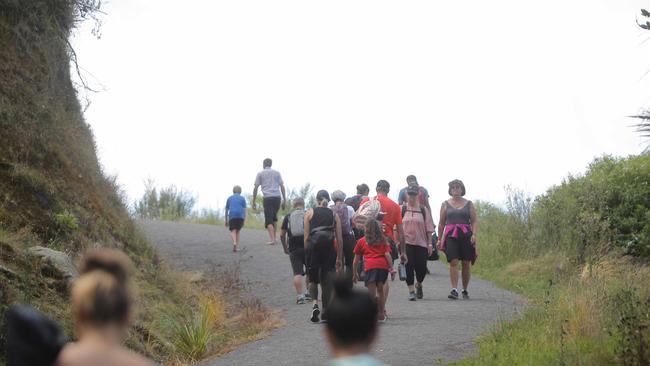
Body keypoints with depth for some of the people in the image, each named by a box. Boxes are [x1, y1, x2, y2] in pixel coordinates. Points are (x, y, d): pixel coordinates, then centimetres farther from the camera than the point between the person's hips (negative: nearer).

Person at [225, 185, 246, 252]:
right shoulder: (242, 198, 14)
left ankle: (234, 243, -35)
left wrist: (226, 221, 19)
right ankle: (237, 246, 7)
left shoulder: (229, 198, 18)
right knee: (237, 231, 13)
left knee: (233, 231, -8)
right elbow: (244, 210, 6)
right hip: (240, 216, 1)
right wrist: (244, 221, 7)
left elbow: (226, 210, 15)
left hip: (232, 216, -1)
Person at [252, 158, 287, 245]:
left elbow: (255, 188, 5)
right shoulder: (277, 173, 15)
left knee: (269, 219, -4)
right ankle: (274, 237, 16)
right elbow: (282, 186, 9)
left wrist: (254, 201, 9)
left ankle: (272, 239, -17)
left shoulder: (260, 174, 10)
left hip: (267, 198, -3)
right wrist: (284, 200, 10)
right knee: (274, 217, 20)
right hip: (277, 197, 3)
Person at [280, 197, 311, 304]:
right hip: (307, 247, -1)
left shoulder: (288, 217, 9)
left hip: (294, 249, 1)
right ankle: (308, 292, 16)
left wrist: (285, 247, 22)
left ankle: (299, 295, -7)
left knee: (297, 273, 0)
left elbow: (282, 235, 10)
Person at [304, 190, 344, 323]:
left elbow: (306, 237, 2)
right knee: (327, 282, 11)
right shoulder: (334, 215, 12)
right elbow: (339, 239, 8)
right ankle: (325, 312, 14)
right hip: (329, 248, 1)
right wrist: (339, 258, 12)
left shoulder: (310, 213, 9)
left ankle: (315, 303, -15)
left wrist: (307, 252, 8)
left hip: (314, 247, -1)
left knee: (313, 279, 10)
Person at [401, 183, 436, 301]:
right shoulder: (402, 209, 4)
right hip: (406, 242, -1)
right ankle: (411, 290, 0)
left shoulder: (423, 210, 6)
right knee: (409, 266, -6)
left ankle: (419, 285, 30)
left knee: (421, 267, 1)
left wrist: (430, 243, 2)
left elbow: (429, 227, 6)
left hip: (421, 242, 1)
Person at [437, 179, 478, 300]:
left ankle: (465, 290, 17)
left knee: (466, 264, 3)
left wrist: (474, 234, -9)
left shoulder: (469, 204, 11)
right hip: (450, 235, -1)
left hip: (466, 235, 1)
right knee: (453, 262, -13)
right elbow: (441, 223, 13)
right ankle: (454, 290, -19)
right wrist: (439, 239, 8)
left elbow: (474, 221, 6)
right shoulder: (445, 204, 12)